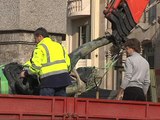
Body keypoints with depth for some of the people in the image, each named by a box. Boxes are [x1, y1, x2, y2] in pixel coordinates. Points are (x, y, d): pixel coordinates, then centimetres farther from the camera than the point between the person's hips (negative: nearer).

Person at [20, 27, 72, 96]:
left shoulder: (40, 47, -1)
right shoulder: (58, 45, 22)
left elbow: (36, 65, -11)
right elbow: (68, 63, 20)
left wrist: (26, 73, 2)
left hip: (49, 79, -7)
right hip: (62, 78, 7)